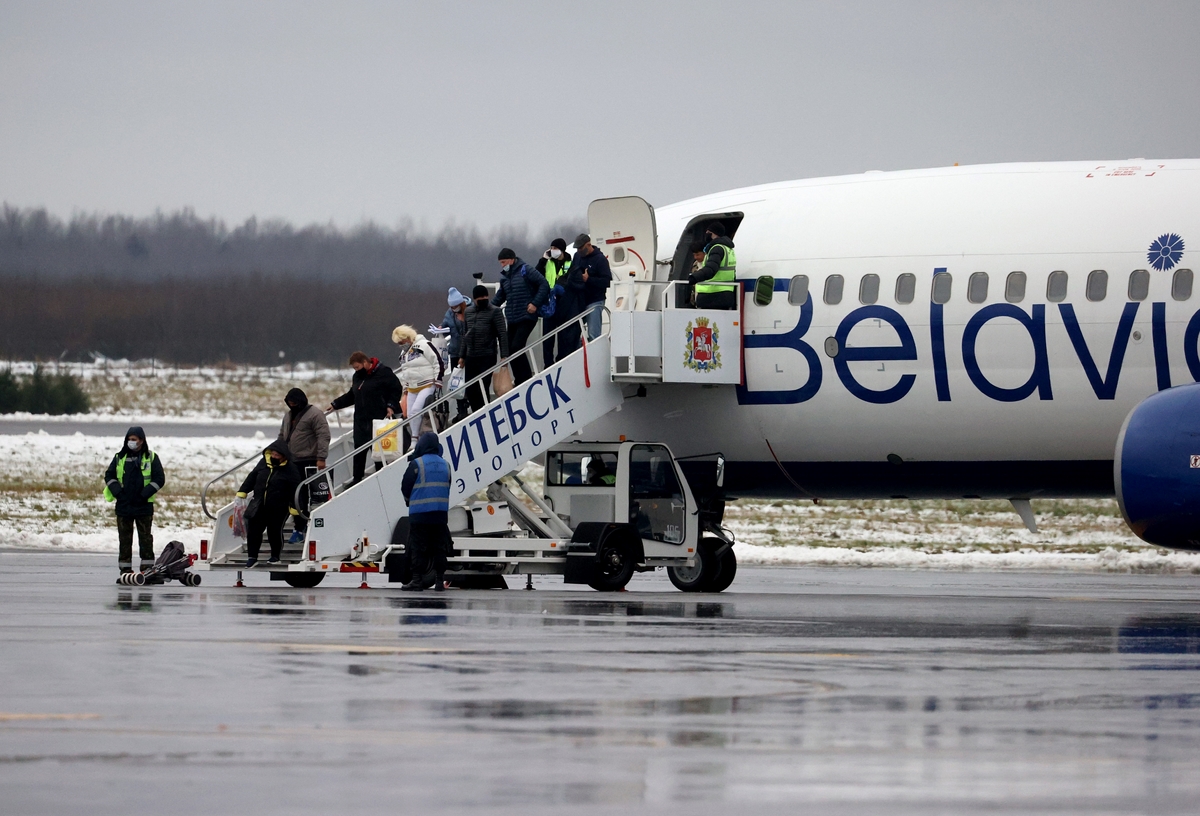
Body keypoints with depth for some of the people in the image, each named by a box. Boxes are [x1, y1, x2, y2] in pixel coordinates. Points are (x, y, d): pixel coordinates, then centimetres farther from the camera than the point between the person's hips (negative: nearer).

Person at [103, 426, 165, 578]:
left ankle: (147, 566, 4)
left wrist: (145, 494, -11)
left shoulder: (151, 458, 0)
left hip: (144, 505, -3)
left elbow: (159, 479, -1)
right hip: (123, 505, 3)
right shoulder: (120, 458, 8)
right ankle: (125, 568, 9)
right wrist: (117, 492, -5)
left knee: (145, 537, 1)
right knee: (124, 538, 5)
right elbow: (109, 476, 12)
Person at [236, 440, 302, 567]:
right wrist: (242, 491, 11)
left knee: (275, 532, 2)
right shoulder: (263, 464, 6)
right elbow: (252, 478, 16)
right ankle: (252, 557, 9)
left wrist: (294, 507, -9)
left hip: (278, 509, -4)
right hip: (259, 507, 4)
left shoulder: (290, 470, -7)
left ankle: (275, 556, 22)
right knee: (253, 530, 0)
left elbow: (294, 490, -6)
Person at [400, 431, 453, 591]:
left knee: (418, 548, -1)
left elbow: (405, 487, -2)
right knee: (439, 547, 8)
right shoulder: (445, 465, 8)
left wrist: (409, 500, 18)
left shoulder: (416, 464, -9)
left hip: (419, 512, -5)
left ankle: (417, 580, -4)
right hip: (440, 512, 5)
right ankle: (440, 580, 6)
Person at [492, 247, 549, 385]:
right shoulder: (504, 276, 13)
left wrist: (535, 303, -16)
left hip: (527, 317, -7)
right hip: (512, 319, 7)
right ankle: (520, 380, 12)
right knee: (510, 348, 3)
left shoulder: (526, 270, -8)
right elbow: (501, 295, 26)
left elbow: (543, 284, -11)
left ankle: (526, 378, -6)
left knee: (516, 347, -16)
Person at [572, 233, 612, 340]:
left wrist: (588, 279, -21)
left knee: (593, 334, -9)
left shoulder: (600, 259, -9)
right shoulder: (577, 256, 10)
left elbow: (607, 281, -15)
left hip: (594, 301, -6)